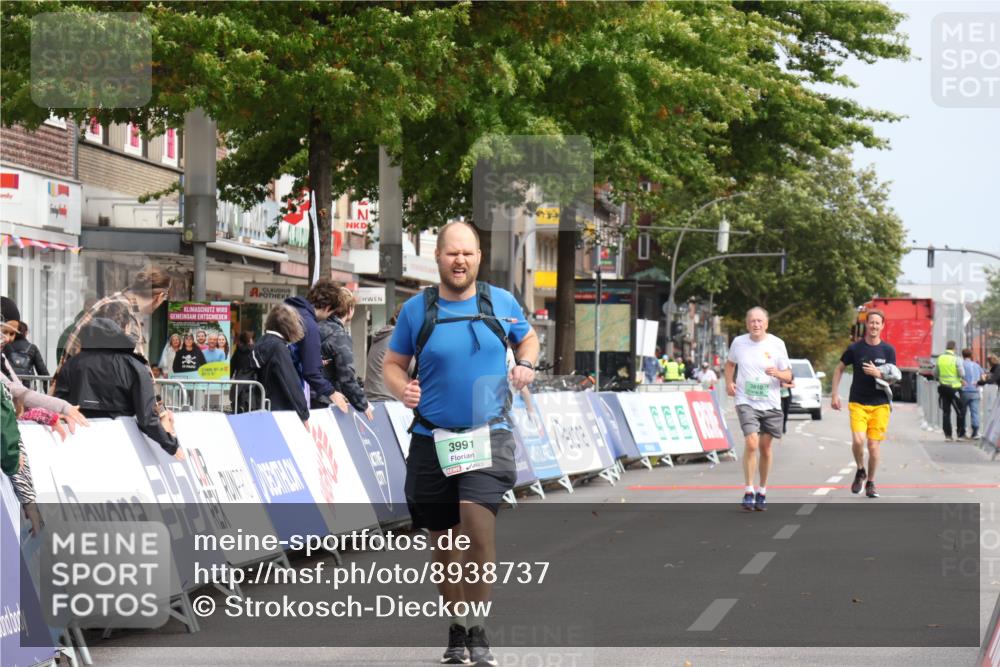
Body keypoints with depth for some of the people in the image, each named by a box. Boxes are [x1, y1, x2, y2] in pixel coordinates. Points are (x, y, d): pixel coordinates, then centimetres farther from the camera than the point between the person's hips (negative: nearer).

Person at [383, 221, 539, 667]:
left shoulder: (501, 302, 4)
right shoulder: (416, 310, 2)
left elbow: (527, 338, 22)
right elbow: (393, 363, 10)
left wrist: (525, 365, 1)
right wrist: (402, 390, -11)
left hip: (488, 434, -1)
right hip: (432, 439, 2)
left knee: (477, 520, -22)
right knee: (444, 540, 9)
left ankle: (477, 630, -13)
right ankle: (456, 630, 27)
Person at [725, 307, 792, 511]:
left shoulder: (777, 344, -2)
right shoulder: (738, 343, 1)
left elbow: (788, 376, 1)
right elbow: (730, 363, 21)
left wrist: (777, 373, -20)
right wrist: (729, 383, 5)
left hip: (770, 404, 1)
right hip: (746, 402, -1)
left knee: (765, 447, 8)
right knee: (751, 443, -18)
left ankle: (762, 492, 23)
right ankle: (748, 492, -12)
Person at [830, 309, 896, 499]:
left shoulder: (888, 350, 3)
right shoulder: (855, 348, 1)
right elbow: (839, 369, 11)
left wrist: (877, 373, -16)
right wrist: (834, 394, 5)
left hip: (880, 404, 1)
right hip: (857, 403, -1)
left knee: (874, 445, 0)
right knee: (858, 440, -18)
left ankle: (870, 483, 18)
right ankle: (860, 471, 11)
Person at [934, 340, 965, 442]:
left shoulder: (940, 358, 3)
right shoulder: (956, 359, -12)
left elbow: (935, 374, 7)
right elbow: (961, 374, -15)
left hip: (943, 387, 5)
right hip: (954, 387, -5)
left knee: (945, 411, 7)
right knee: (960, 411, 3)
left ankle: (947, 433, 4)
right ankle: (961, 433, 3)